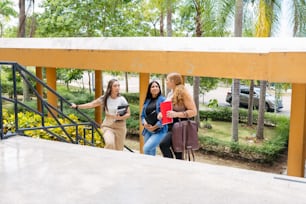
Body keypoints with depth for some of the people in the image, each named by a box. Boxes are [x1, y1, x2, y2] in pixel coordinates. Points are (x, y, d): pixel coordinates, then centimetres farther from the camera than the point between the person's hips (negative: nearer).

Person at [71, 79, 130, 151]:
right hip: (108, 126, 0)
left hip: (120, 127, 0)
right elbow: (91, 104, 6)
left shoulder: (122, 99, -4)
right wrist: (77, 106, 5)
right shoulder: (105, 99, -1)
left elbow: (128, 114, 1)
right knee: (109, 143, -26)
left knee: (118, 150, 1)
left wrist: (121, 117, -19)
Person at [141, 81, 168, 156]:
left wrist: (154, 127, -11)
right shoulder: (147, 101, 14)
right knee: (151, 152, 8)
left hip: (159, 131, -5)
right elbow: (142, 115, 16)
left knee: (146, 148, -21)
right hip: (148, 130, 5)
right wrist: (145, 124, -5)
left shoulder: (163, 100, -3)